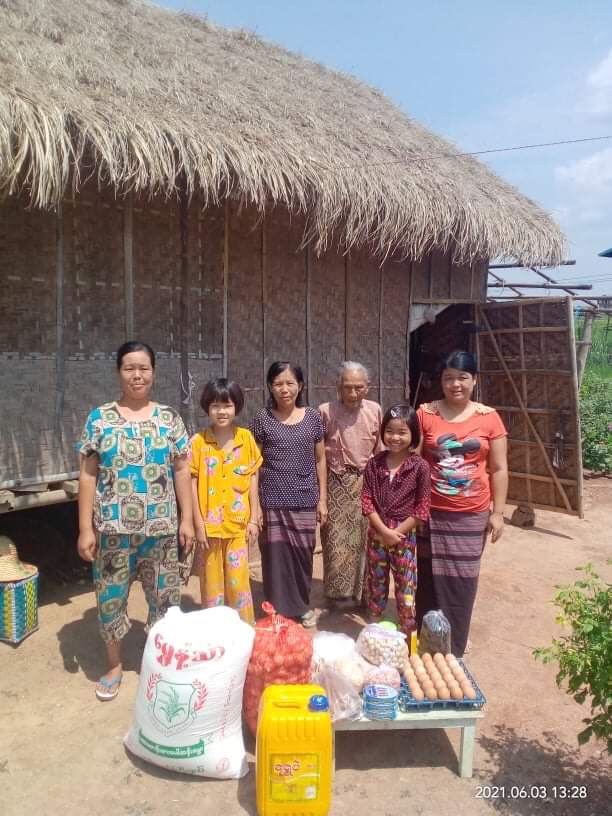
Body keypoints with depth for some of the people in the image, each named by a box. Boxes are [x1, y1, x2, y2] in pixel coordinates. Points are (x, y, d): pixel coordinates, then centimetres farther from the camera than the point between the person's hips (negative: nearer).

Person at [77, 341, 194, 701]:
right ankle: (114, 666, 33)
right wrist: (86, 528, -4)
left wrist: (187, 519, 1)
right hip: (113, 527, 0)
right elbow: (88, 475, -1)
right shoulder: (100, 419, -2)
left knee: (164, 594, 11)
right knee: (111, 595, 11)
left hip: (160, 527, 1)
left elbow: (182, 471, 4)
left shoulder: (169, 419, 1)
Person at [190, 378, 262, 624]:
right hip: (209, 525, -1)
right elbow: (192, 485, -4)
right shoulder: (198, 442, -7)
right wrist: (198, 525, -6)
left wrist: (254, 519, 1)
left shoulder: (246, 438, -2)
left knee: (239, 580, 6)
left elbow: (252, 480, 3)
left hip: (239, 523, 1)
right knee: (212, 581, 11)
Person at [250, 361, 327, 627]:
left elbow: (320, 460, 8)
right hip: (273, 501, -1)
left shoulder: (313, 417, 2)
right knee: (276, 556, 2)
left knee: (302, 555, 9)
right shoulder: (262, 419, -2)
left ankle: (301, 606, 30)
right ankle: (281, 611, 21)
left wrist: (322, 499, 5)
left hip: (304, 500, 1)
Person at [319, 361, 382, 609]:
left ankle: (361, 590, 26)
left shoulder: (375, 410, 0)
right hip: (336, 483, -3)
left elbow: (379, 450, 9)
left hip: (366, 482, 3)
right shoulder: (326, 411, -10)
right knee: (337, 538, 6)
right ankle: (338, 592, 22)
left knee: (364, 537, 10)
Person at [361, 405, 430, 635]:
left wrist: (397, 532, -13)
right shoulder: (374, 464, -2)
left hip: (405, 536, -3)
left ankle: (408, 635, 22)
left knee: (406, 590, 6)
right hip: (377, 534, 3)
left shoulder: (420, 466, -9)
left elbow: (422, 507, -9)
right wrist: (384, 530, -14)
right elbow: (366, 500, -4)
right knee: (376, 585, 17)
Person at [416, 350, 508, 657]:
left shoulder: (489, 418, 0)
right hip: (431, 513, 0)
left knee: (461, 581, 8)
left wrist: (498, 512, 0)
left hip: (472, 515, 1)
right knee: (429, 578, 9)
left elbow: (499, 469, 3)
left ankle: (453, 649, 25)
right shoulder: (425, 414, -3)